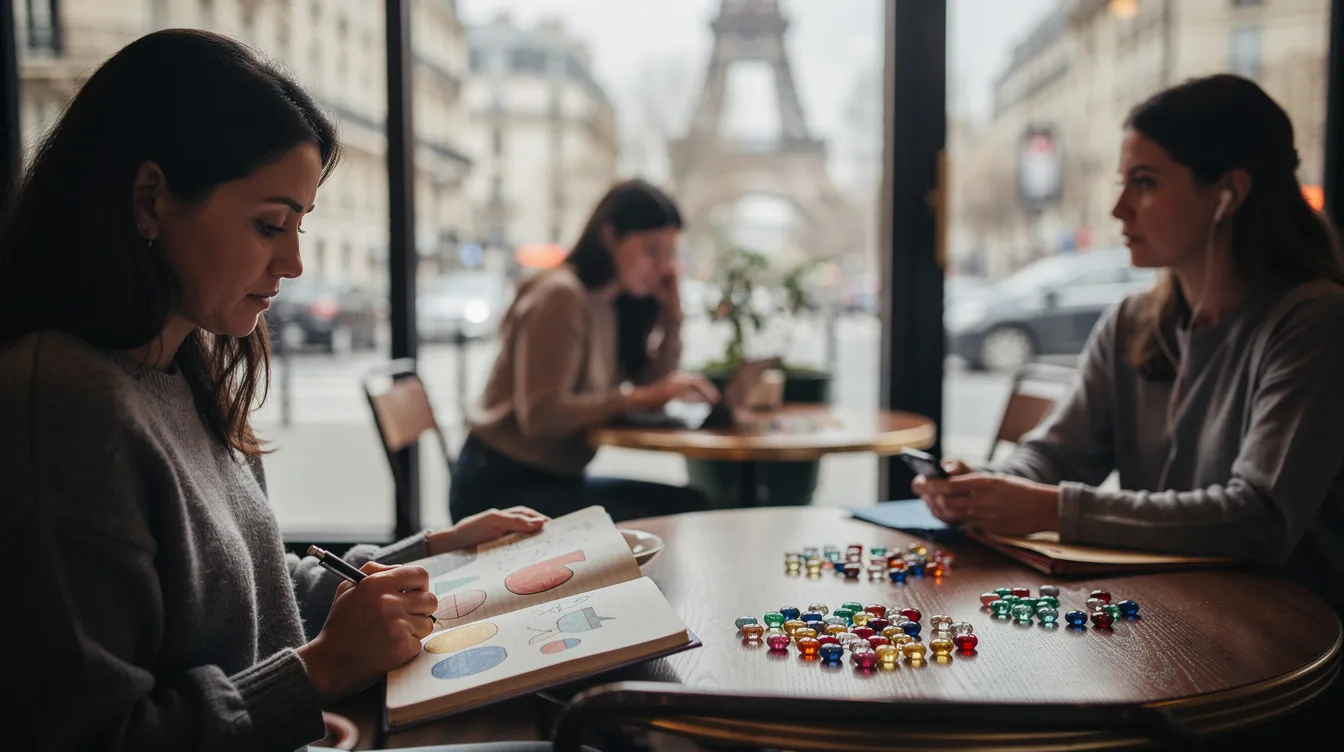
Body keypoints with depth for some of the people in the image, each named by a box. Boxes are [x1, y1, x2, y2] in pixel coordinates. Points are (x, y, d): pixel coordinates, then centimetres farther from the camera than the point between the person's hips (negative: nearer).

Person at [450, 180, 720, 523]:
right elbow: (541, 416, -26)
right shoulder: (560, 295, -18)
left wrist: (671, 315, -2)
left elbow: (651, 391, 5)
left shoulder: (613, 302, 8)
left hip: (555, 478, 8)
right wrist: (635, 397, -29)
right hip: (501, 485, -8)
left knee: (689, 507, -5)